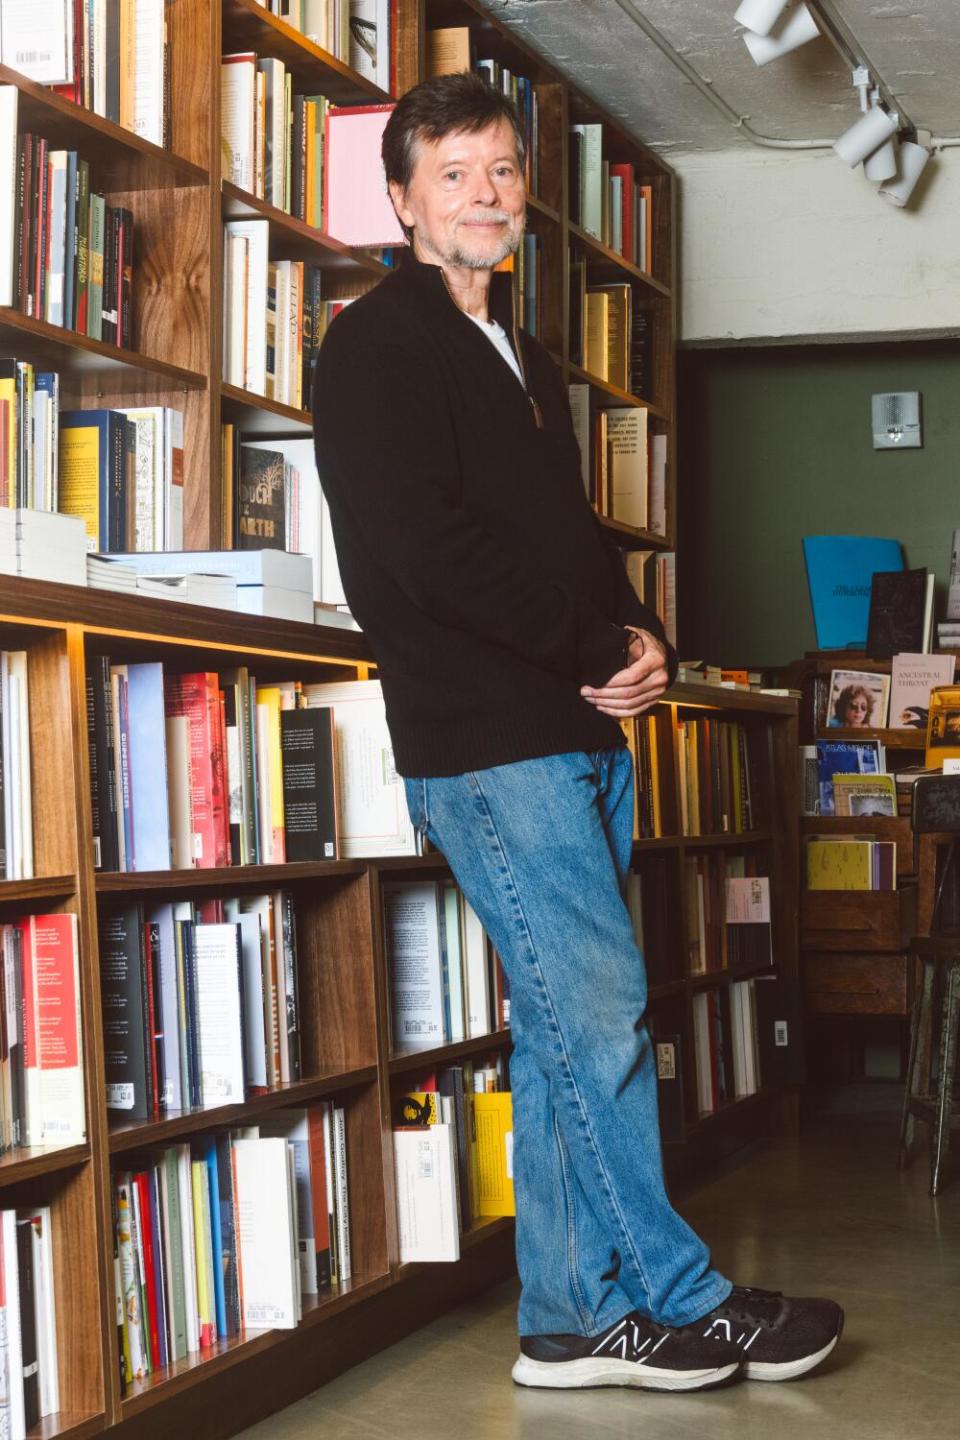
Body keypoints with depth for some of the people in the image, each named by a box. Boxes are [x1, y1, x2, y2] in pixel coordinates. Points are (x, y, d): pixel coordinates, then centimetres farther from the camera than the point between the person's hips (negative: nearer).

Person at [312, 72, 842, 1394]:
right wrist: (600, 653, -12)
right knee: (604, 1019, -7)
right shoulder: (378, 346, -4)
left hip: (581, 732, 9)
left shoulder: (524, 362, 23)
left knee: (569, 1033, 8)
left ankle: (574, 1319, 14)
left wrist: (642, 639, 2)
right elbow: (424, 548, -16)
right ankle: (683, 1301, 3)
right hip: (485, 741, -8)